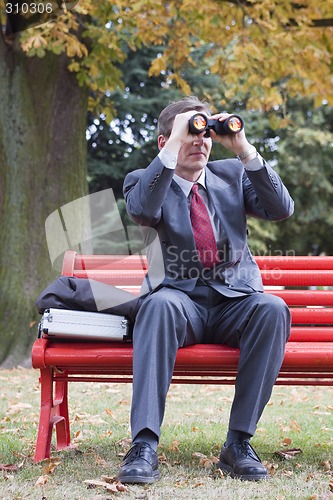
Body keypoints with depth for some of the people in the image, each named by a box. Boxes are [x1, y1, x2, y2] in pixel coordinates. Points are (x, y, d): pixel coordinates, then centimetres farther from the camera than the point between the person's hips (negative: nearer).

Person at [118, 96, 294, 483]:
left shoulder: (232, 174, 15)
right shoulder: (143, 180, 7)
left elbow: (282, 209, -1)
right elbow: (143, 209, -19)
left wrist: (244, 150, -8)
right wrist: (174, 148, -19)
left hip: (235, 300, 2)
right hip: (181, 299, -2)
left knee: (272, 308, -30)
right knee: (160, 303, -36)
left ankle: (239, 442, -24)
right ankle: (144, 445, -37)